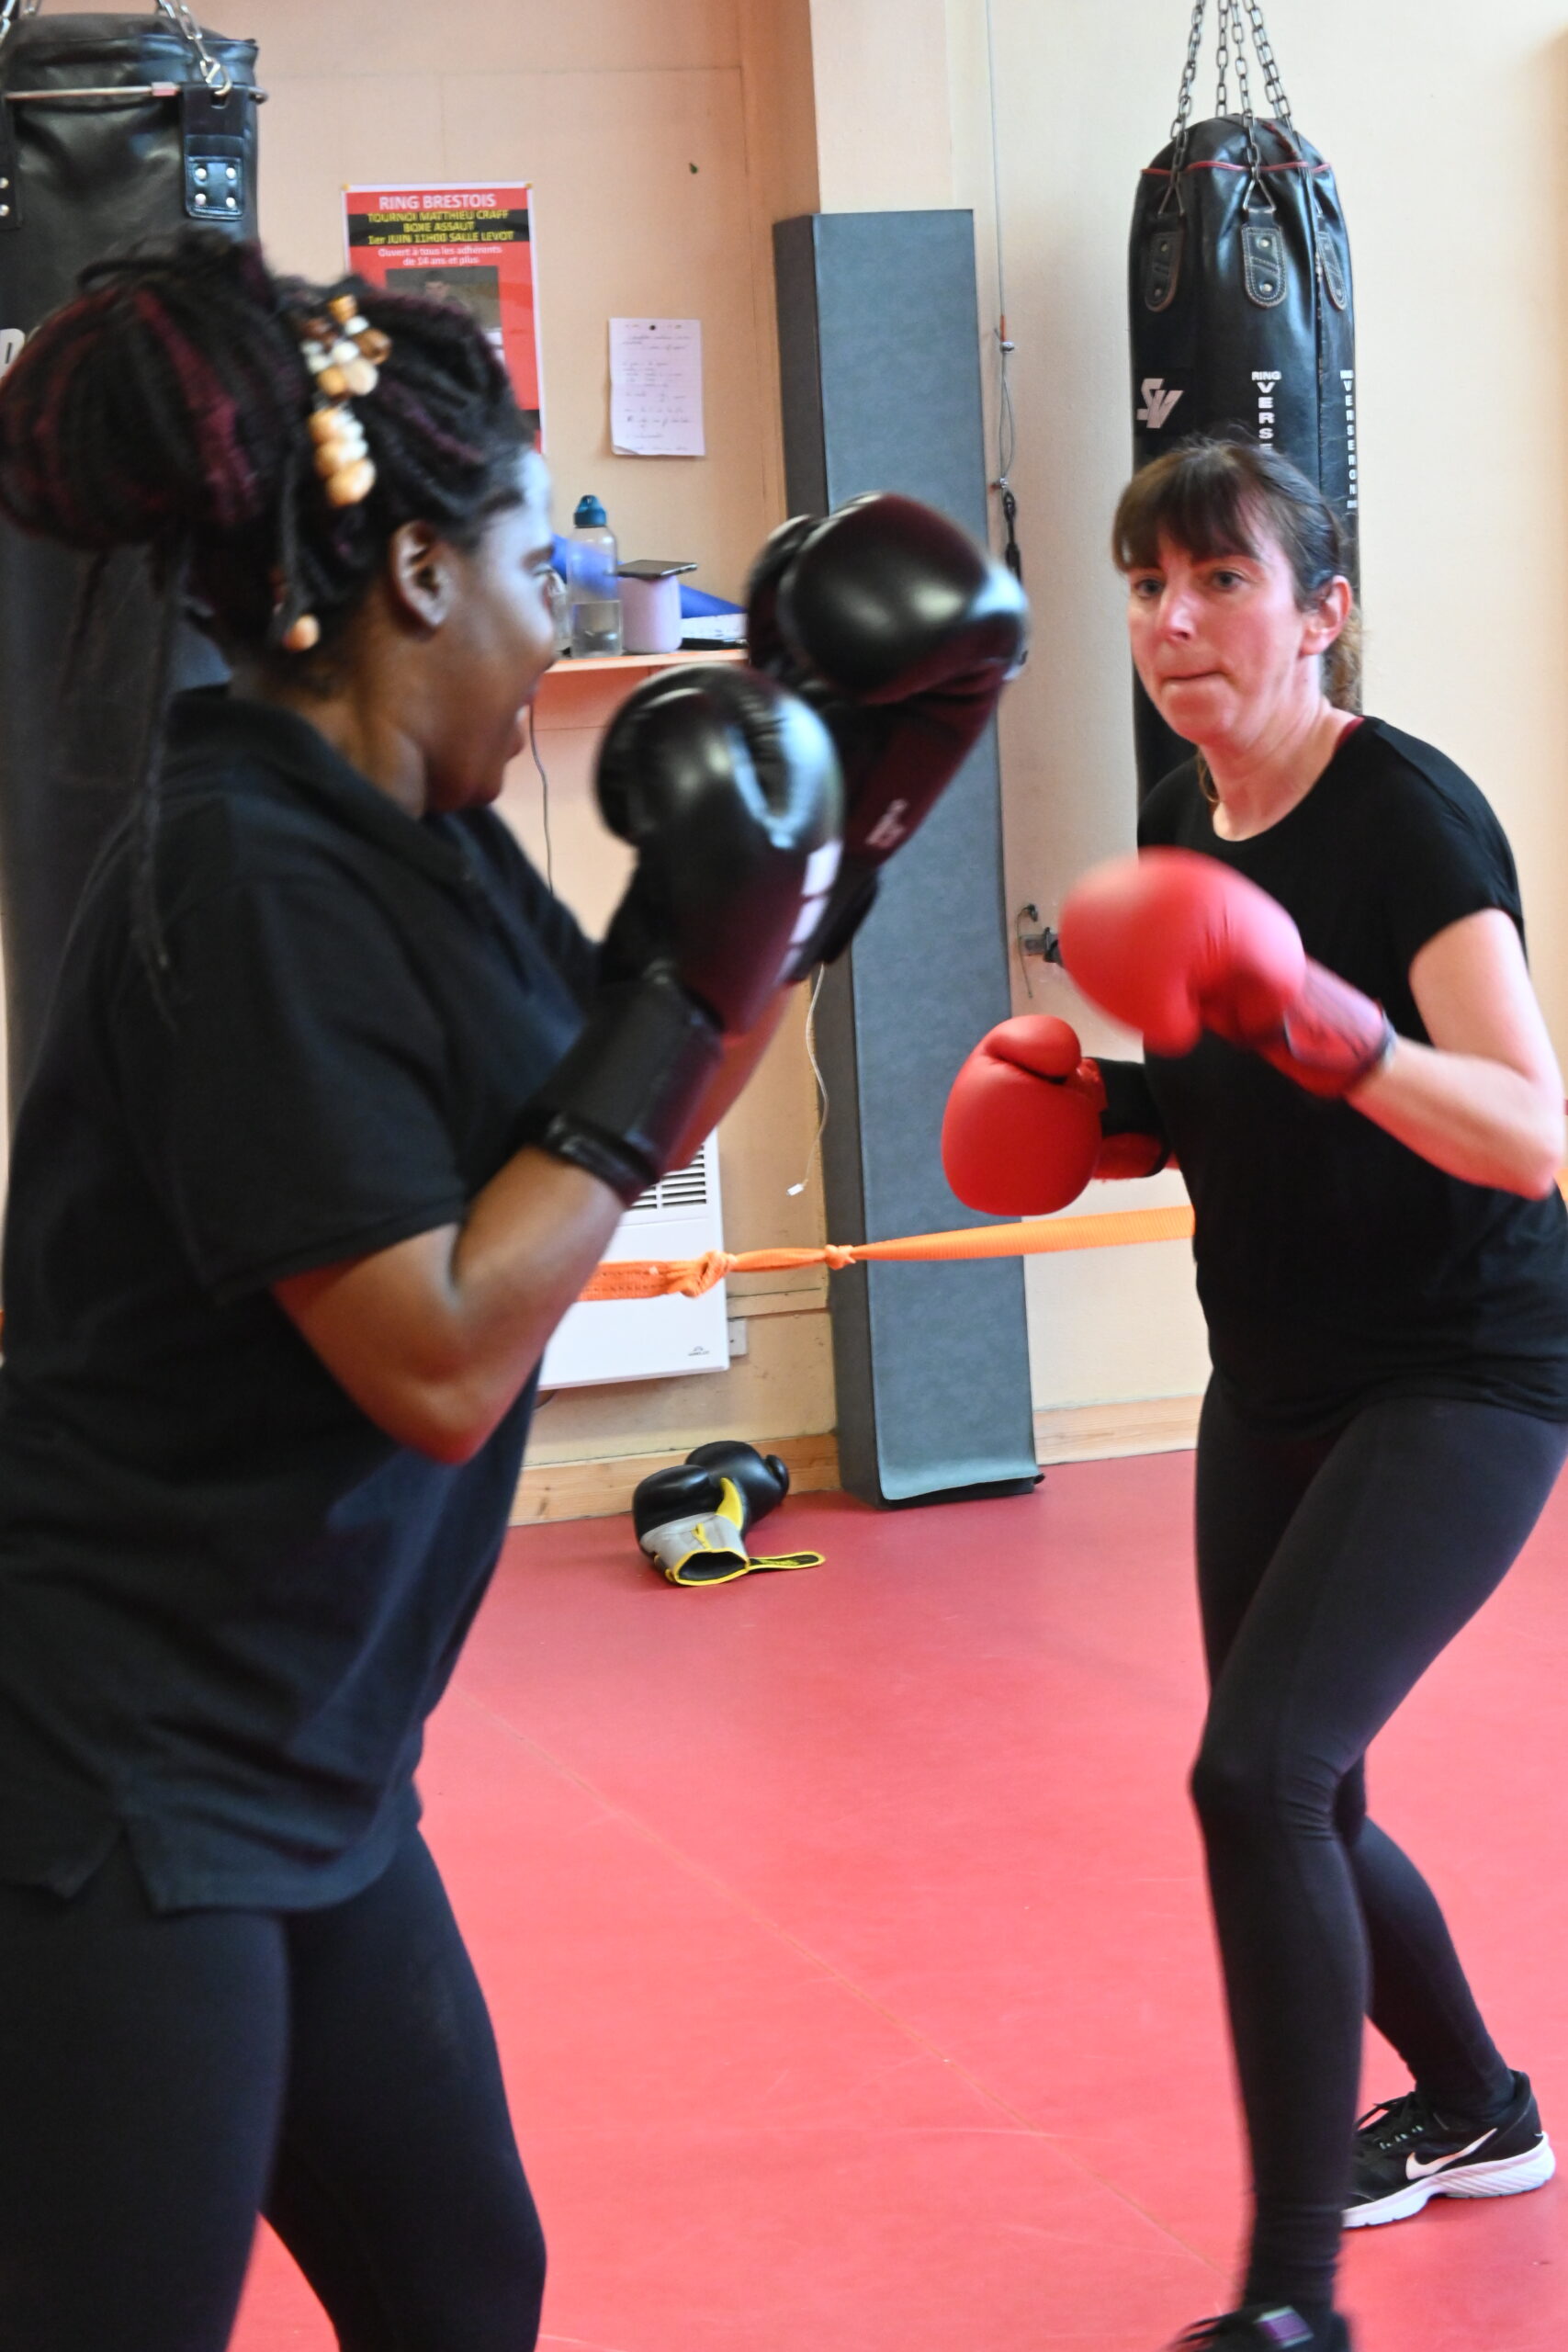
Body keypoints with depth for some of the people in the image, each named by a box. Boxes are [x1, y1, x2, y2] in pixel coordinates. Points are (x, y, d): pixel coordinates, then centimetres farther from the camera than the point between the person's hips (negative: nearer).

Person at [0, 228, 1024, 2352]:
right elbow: (443, 1365, -23)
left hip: (296, 1774, 9)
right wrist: (675, 999, -17)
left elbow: (648, 1128, 22)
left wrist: (843, 821, 14)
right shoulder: (252, 885, -21)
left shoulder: (416, 842, 7)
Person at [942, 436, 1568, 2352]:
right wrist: (1100, 1114, -1)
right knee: (1292, 1802, 16)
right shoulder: (1181, 824, 4)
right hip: (1277, 1381, 8)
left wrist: (1321, 1024, -41)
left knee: (1258, 1771, -21)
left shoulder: (1408, 814, -19)